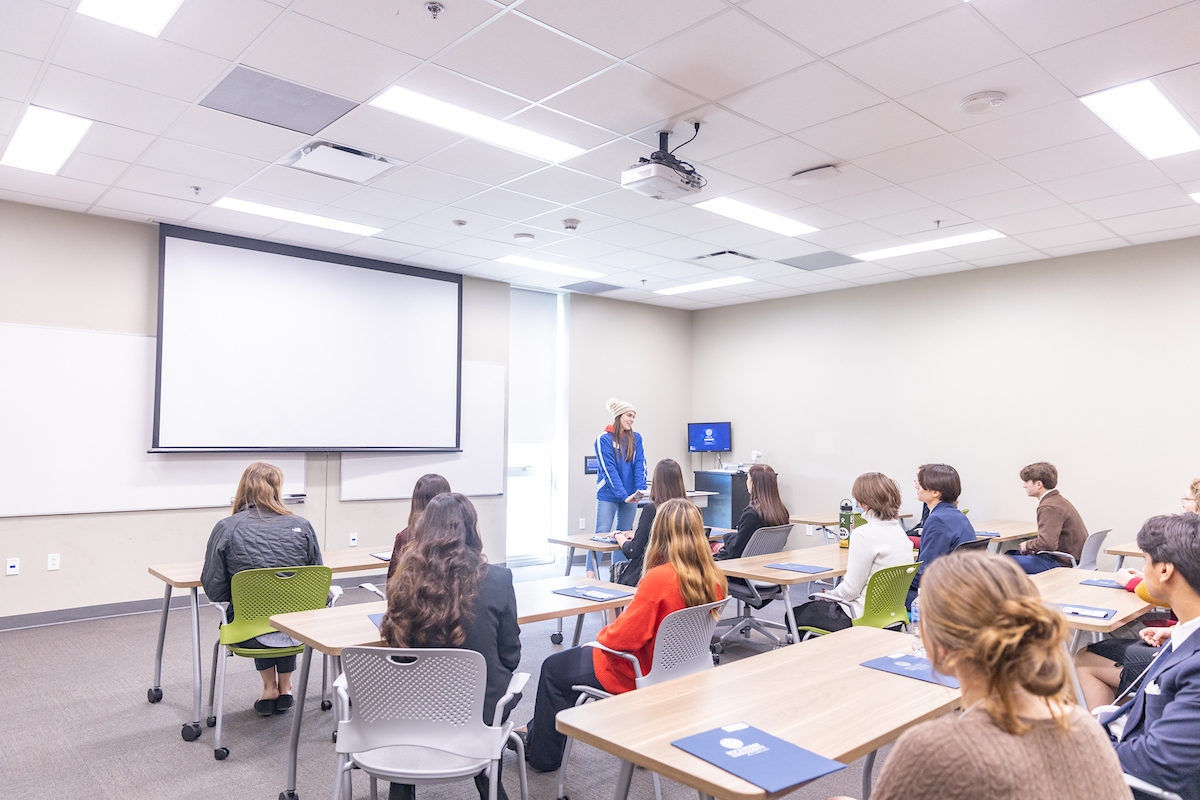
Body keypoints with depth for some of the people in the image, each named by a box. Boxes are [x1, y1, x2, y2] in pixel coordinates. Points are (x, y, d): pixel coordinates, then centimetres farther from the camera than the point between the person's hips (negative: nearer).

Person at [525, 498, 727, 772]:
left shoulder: (660, 578, -31)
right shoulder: (713, 580, -8)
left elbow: (622, 637, -26)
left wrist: (602, 635, -3)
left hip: (638, 673, -8)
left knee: (553, 668, 15)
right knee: (580, 655, 26)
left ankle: (542, 755, 32)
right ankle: (537, 733, 39)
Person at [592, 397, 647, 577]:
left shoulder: (636, 438, 7)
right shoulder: (604, 439, -7)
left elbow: (640, 465, -1)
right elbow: (609, 470, -14)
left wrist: (640, 489, -17)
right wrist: (624, 496, -22)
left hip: (630, 496, 5)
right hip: (608, 495, -4)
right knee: (601, 534, -5)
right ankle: (590, 575, 0)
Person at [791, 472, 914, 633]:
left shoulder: (864, 534, -22)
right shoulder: (899, 530, 4)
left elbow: (851, 590, -19)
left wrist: (830, 594, 0)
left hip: (865, 617, -9)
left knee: (796, 615, 6)